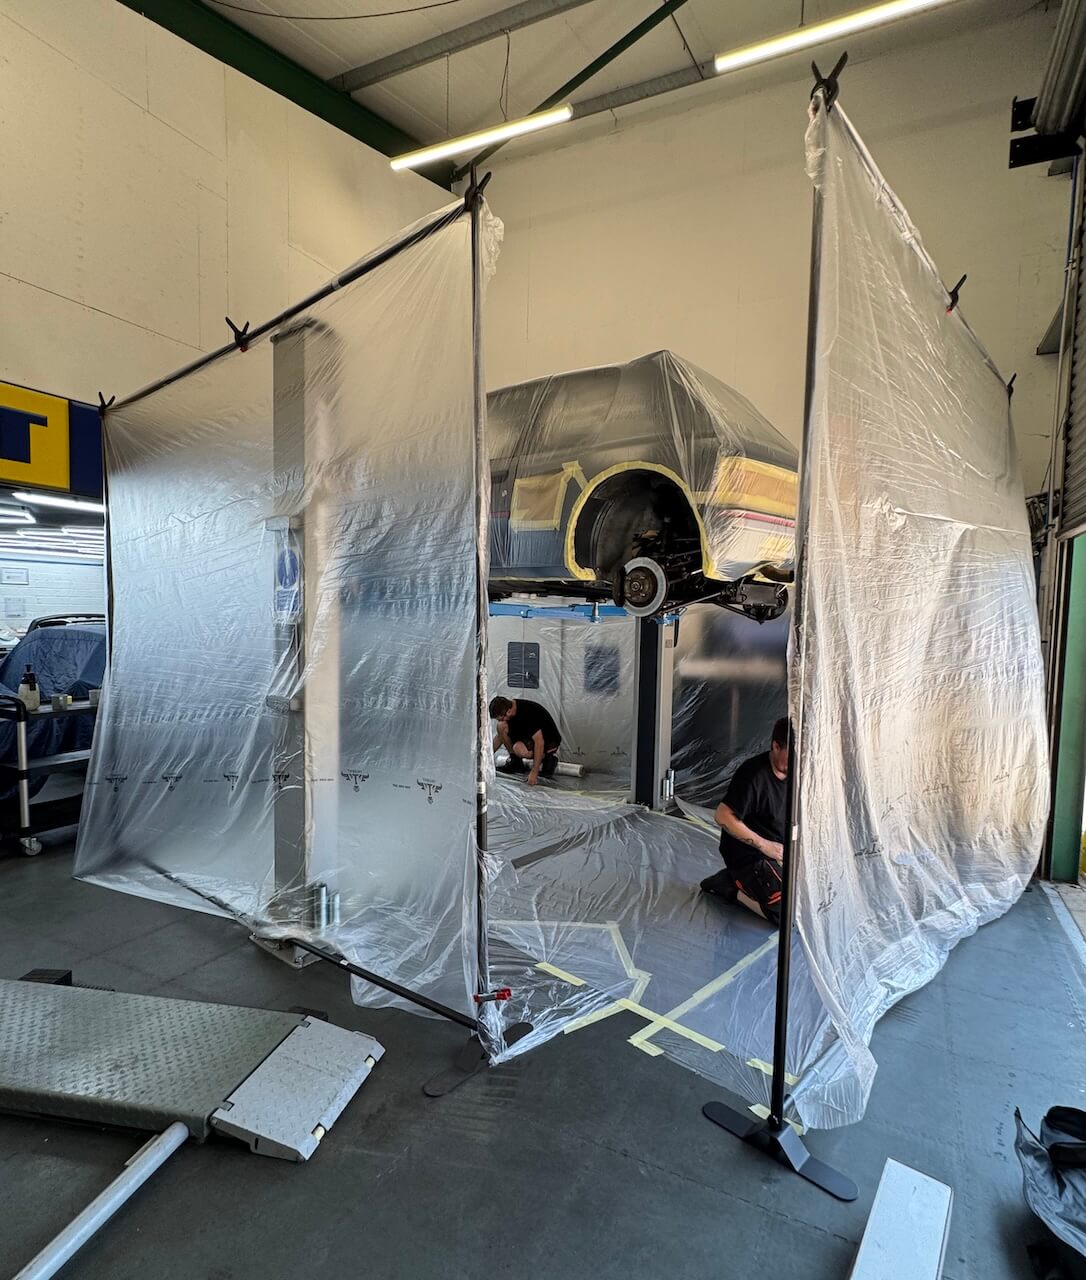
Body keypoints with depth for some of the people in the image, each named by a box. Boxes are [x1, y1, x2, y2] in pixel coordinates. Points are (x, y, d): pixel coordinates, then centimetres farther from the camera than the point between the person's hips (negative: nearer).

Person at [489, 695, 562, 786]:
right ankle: (515, 762, -1)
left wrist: (534, 772, -34)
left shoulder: (528, 712, -33)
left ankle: (549, 757, -7)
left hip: (549, 741, -8)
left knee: (519, 749, -35)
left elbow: (539, 742, -33)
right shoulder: (508, 706, -8)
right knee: (501, 726, -14)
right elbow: (501, 735, 7)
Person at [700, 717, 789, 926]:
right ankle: (734, 890, 3)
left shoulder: (792, 772, -1)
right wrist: (764, 845, -21)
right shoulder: (753, 774, -25)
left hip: (779, 850, 8)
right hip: (748, 854, -8)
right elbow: (723, 817, -25)